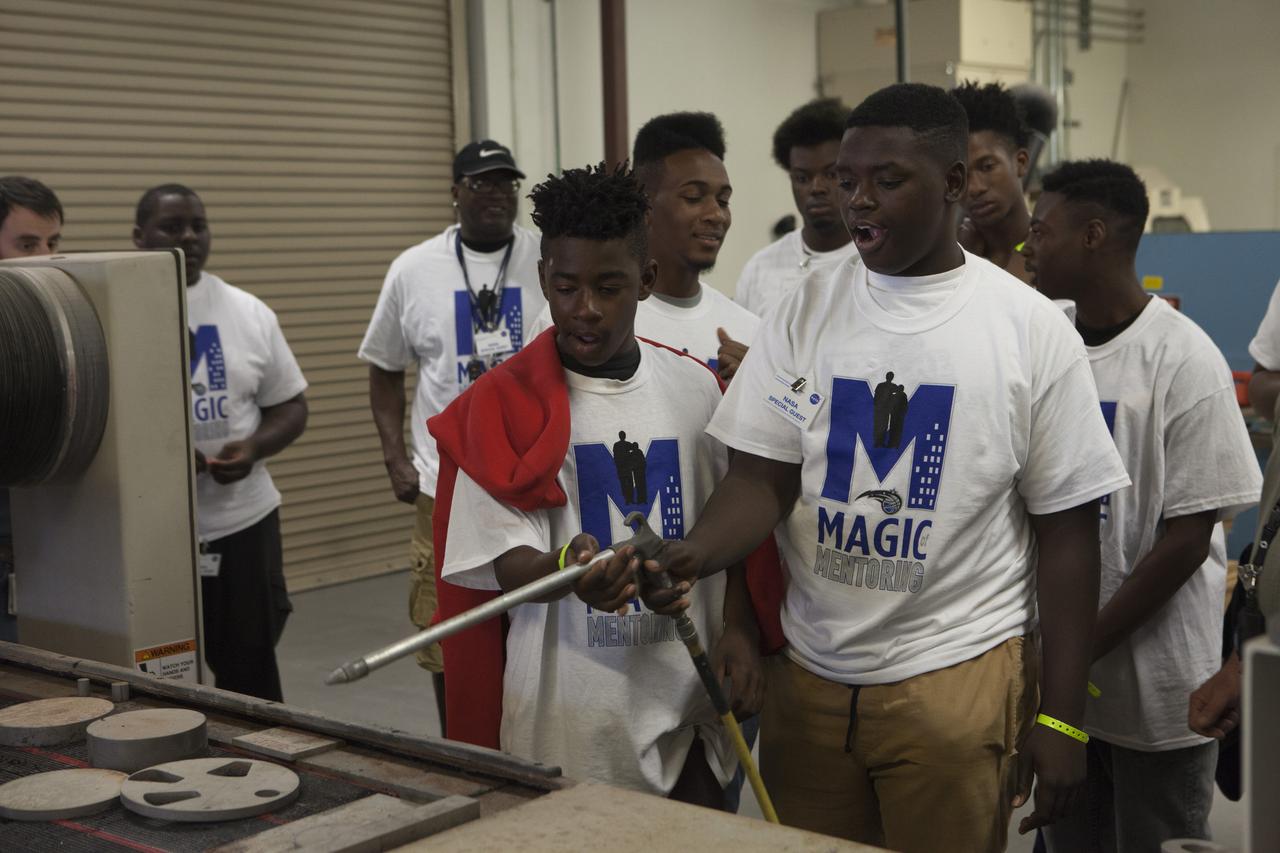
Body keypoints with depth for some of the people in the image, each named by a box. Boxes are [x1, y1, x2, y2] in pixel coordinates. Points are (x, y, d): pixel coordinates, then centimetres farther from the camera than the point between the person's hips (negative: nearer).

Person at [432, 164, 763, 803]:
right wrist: (568, 568, -31)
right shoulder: (504, 404, -6)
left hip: (689, 697, 4)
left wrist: (737, 629, -1)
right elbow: (504, 563, -11)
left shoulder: (696, 387, 5)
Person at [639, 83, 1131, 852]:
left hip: (955, 679, -2)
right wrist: (693, 555, -22)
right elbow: (764, 478, 0)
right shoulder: (805, 315, 2)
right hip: (808, 675, 3)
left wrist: (1062, 718, -4)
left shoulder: (1033, 330, -6)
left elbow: (1065, 531, -3)